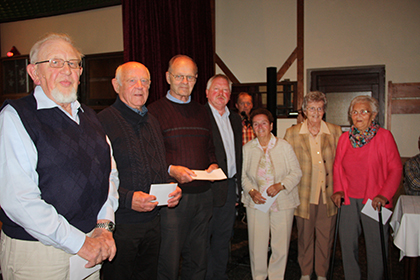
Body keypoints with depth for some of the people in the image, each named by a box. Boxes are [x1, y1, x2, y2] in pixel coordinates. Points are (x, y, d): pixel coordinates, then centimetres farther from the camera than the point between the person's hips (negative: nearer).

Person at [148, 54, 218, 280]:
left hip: (203, 195, 6)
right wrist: (170, 170, -22)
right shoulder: (155, 111, -3)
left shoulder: (201, 112, 16)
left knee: (197, 261, 15)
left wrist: (213, 164, 3)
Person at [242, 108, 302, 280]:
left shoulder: (284, 146, 1)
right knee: (257, 245, 4)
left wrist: (280, 185, -15)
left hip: (282, 203, -1)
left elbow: (296, 173, 0)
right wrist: (251, 191, -9)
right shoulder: (247, 148, 6)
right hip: (256, 203, 1)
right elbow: (243, 175, 8)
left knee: (280, 245, 4)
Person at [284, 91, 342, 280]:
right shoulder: (292, 133, 1)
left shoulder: (335, 132, 4)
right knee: (304, 236, 11)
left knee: (325, 237, 11)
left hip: (328, 194, 1)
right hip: (304, 194, -1)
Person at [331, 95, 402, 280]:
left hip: (374, 202, -3)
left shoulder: (384, 136, -4)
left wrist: (384, 195, -13)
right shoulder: (344, 138, 7)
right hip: (348, 200, 3)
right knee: (347, 243, 8)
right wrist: (338, 190, 3)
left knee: (375, 246, 5)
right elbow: (338, 166, 15)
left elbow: (396, 168, -5)